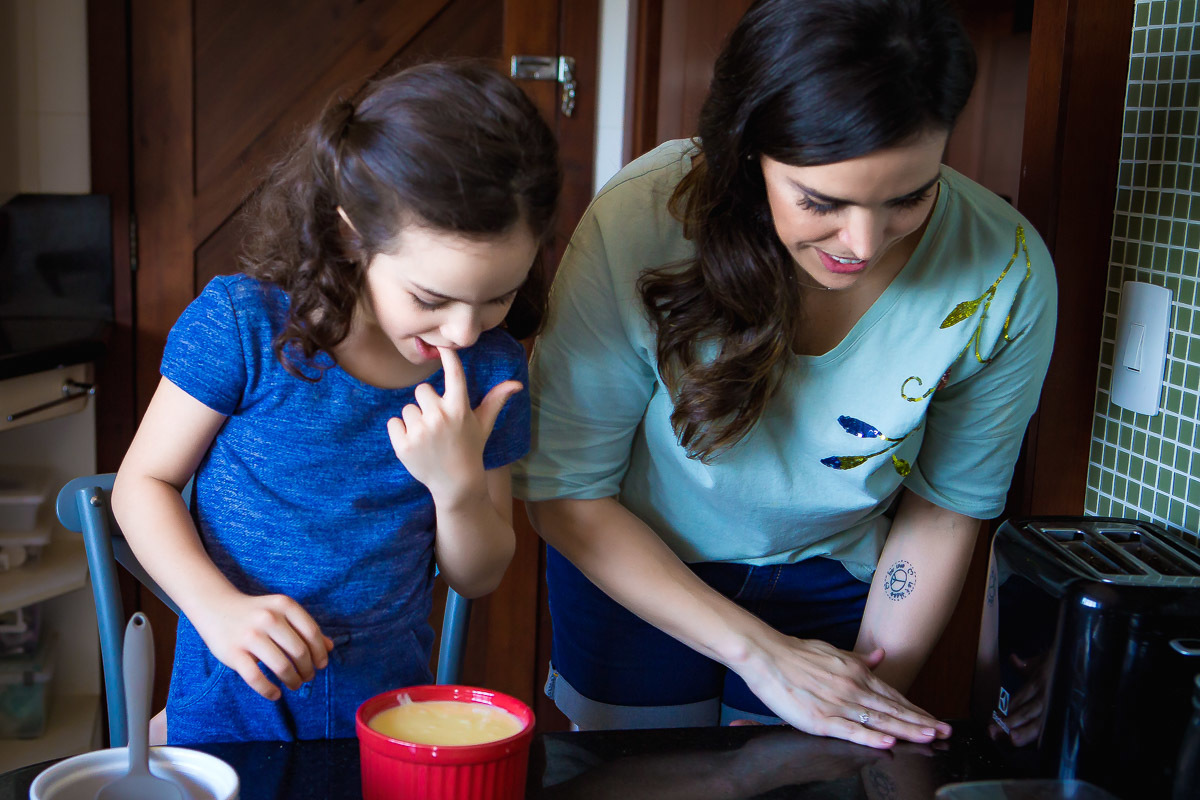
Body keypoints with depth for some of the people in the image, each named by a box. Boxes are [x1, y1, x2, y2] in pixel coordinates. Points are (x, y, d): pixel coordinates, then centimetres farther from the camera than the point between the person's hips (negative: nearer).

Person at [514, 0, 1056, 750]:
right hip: (636, 571, 0)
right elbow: (564, 490, -22)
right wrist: (761, 653, -26)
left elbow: (945, 506, -8)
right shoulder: (640, 223, -31)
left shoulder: (1004, 274, -25)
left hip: (832, 579, 1)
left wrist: (876, 696, -12)